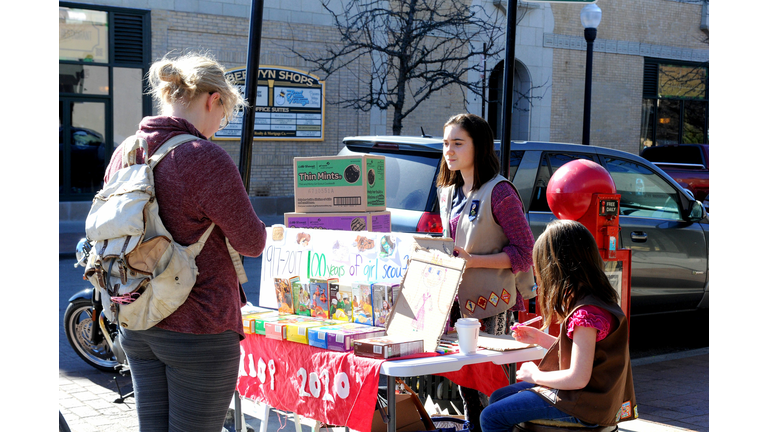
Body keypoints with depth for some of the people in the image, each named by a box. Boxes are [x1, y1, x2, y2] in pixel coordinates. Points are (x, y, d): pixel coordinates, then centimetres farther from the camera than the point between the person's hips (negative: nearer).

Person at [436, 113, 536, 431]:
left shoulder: (499, 192, -10)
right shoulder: (447, 193, 14)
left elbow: (524, 253, -12)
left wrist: (473, 261, -19)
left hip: (490, 302, -7)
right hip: (455, 298, 7)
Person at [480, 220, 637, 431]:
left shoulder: (586, 312, -26)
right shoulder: (592, 299, 5)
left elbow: (578, 378, -27)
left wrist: (535, 375, -11)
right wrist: (540, 338, 16)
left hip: (583, 406, -11)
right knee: (498, 398, 19)